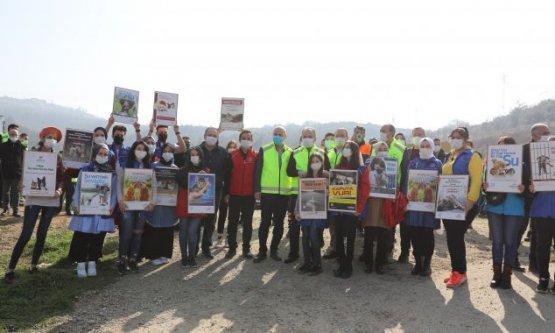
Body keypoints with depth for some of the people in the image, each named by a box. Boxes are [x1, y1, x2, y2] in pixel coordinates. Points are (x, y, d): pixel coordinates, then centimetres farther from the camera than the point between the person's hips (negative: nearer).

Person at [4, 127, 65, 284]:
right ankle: (10, 269, 3)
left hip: (51, 199, 3)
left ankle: (34, 264, 22)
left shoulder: (58, 158, 6)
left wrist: (59, 190, -11)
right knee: (25, 234, -7)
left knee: (42, 234, 8)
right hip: (33, 198, -3)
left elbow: (61, 177, 7)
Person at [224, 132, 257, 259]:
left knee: (247, 223, 7)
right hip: (234, 194, 1)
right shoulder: (232, 155, 4)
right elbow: (227, 175, 3)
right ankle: (232, 247, 16)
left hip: (249, 195, 0)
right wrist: (226, 193, -1)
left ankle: (246, 248, 15)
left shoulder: (256, 156, 3)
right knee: (232, 222, 6)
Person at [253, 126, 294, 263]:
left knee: (279, 223, 9)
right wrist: (257, 189, -6)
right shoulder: (264, 150, 2)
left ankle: (274, 250, 21)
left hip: (284, 193, 2)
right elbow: (258, 170, 0)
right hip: (267, 192, -2)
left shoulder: (290, 152, 8)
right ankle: (262, 251, 12)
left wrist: (293, 190, 3)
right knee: (265, 222, 2)